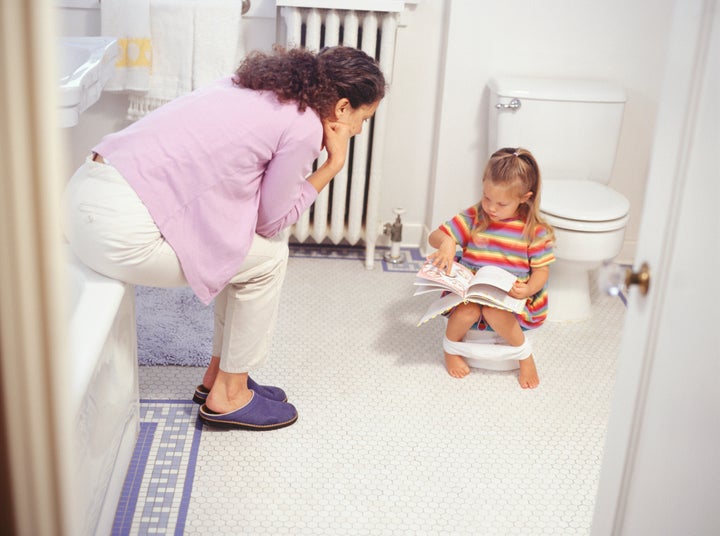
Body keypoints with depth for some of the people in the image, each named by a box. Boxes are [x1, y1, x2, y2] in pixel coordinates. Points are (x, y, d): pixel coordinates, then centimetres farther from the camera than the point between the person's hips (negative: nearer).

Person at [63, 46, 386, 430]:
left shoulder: (260, 85, 17)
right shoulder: (304, 126, -9)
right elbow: (273, 221, 2)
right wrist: (333, 165, 5)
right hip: (122, 230, -9)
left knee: (244, 248, 19)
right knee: (267, 257, 6)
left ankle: (218, 375, 31)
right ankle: (229, 397, 20)